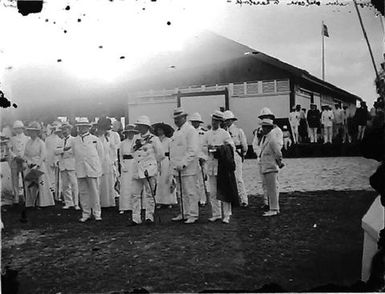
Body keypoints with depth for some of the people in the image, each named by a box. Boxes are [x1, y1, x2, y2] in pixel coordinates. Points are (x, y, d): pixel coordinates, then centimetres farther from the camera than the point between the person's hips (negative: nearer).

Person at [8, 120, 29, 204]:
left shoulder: (27, 139, 9)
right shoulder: (12, 139, 12)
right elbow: (9, 149, 6)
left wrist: (23, 158, -9)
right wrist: (15, 157, -9)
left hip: (25, 161, -1)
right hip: (14, 162, 1)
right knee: (15, 180, 0)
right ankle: (16, 198, 7)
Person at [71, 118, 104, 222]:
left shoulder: (95, 139, 3)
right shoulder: (74, 141, 8)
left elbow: (100, 154, 9)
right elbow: (75, 154, 19)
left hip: (92, 170, -2)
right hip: (80, 170, 2)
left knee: (94, 191, -2)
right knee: (83, 192, 4)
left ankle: (97, 213, 5)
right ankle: (85, 214, 13)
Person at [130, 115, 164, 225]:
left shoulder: (153, 139, -4)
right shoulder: (136, 138, 12)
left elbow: (161, 155, 3)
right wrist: (136, 146, 10)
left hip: (149, 170, -5)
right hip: (136, 170, 5)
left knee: (149, 194, 2)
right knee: (135, 194, 2)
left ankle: (149, 217, 14)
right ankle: (136, 218, 8)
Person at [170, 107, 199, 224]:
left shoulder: (191, 131, -9)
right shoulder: (176, 132, 19)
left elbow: (192, 151, -17)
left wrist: (183, 164, -23)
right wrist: (173, 165, 15)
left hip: (187, 169, -8)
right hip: (176, 168, 8)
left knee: (190, 192, -4)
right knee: (181, 193, 14)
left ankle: (193, 215, 3)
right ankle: (184, 213, 22)